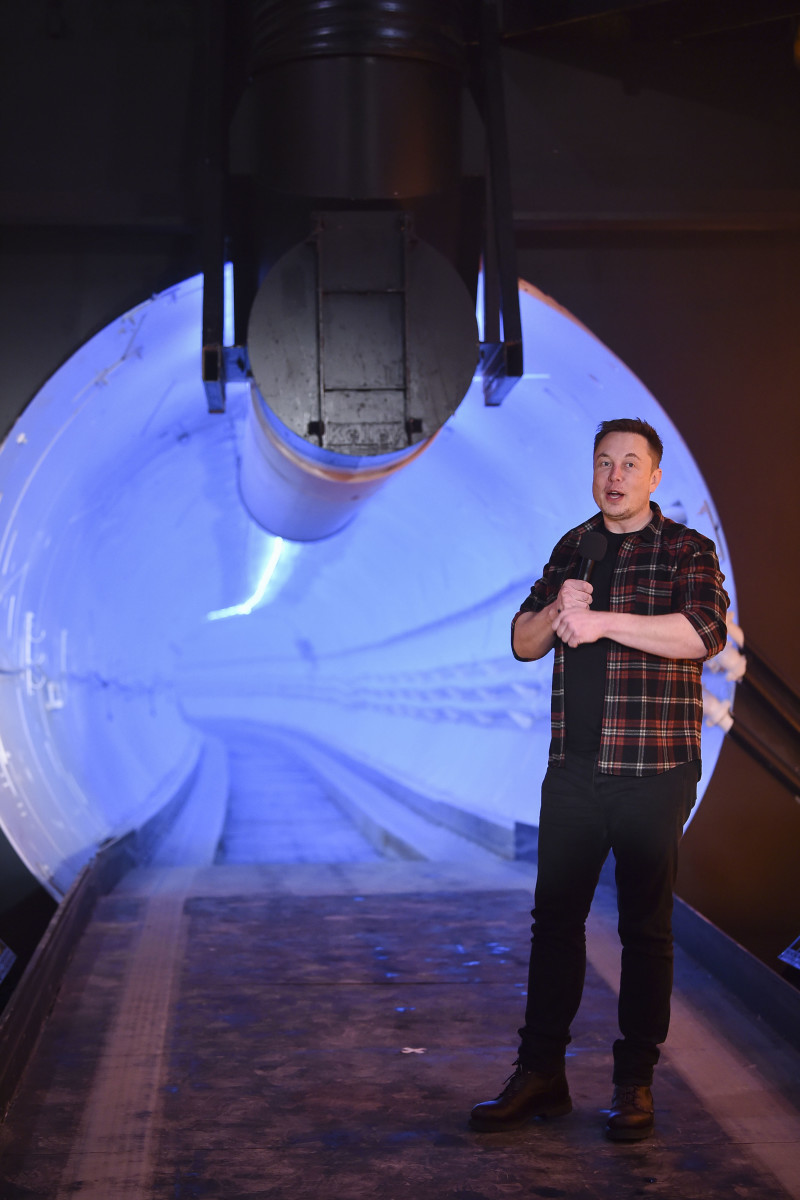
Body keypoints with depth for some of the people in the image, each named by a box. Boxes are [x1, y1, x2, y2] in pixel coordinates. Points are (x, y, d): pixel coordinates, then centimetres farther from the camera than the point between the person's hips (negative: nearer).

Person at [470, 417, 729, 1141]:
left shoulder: (686, 551, -2)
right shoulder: (572, 548, 14)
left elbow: (704, 632, -21)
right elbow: (523, 643, 13)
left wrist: (603, 620, -22)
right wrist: (557, 611, -9)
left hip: (652, 771, -4)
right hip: (573, 769, 5)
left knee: (645, 926, 4)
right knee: (555, 918, 8)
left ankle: (635, 1082, 15)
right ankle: (541, 1074, 18)